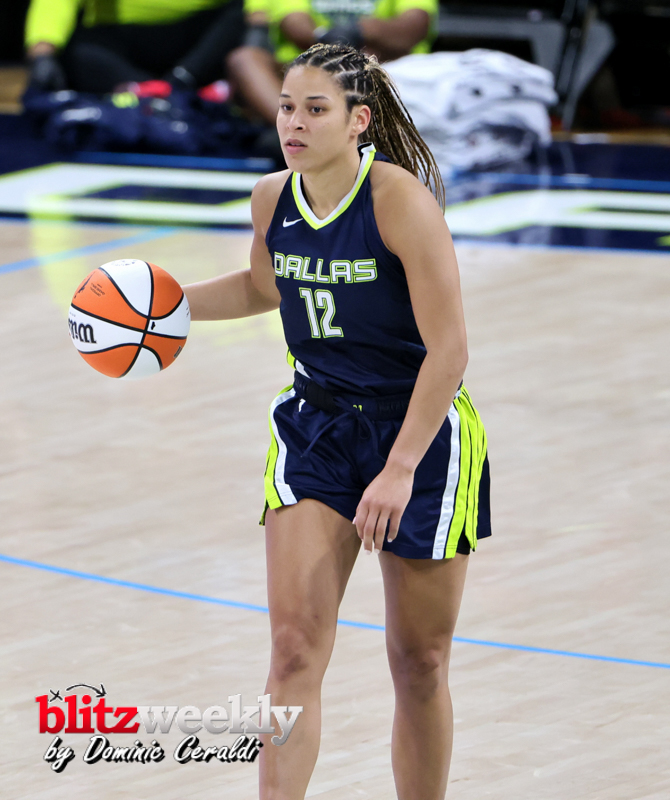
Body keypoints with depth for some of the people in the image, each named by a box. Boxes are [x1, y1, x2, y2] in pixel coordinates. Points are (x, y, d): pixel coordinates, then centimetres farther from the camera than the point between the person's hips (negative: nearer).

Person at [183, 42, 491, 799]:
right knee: (295, 649, -10)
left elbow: (448, 350, -21)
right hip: (314, 428, 4)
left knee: (420, 664, 7)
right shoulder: (271, 198, -3)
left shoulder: (401, 200, -20)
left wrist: (400, 469, -25)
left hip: (421, 431, -4)